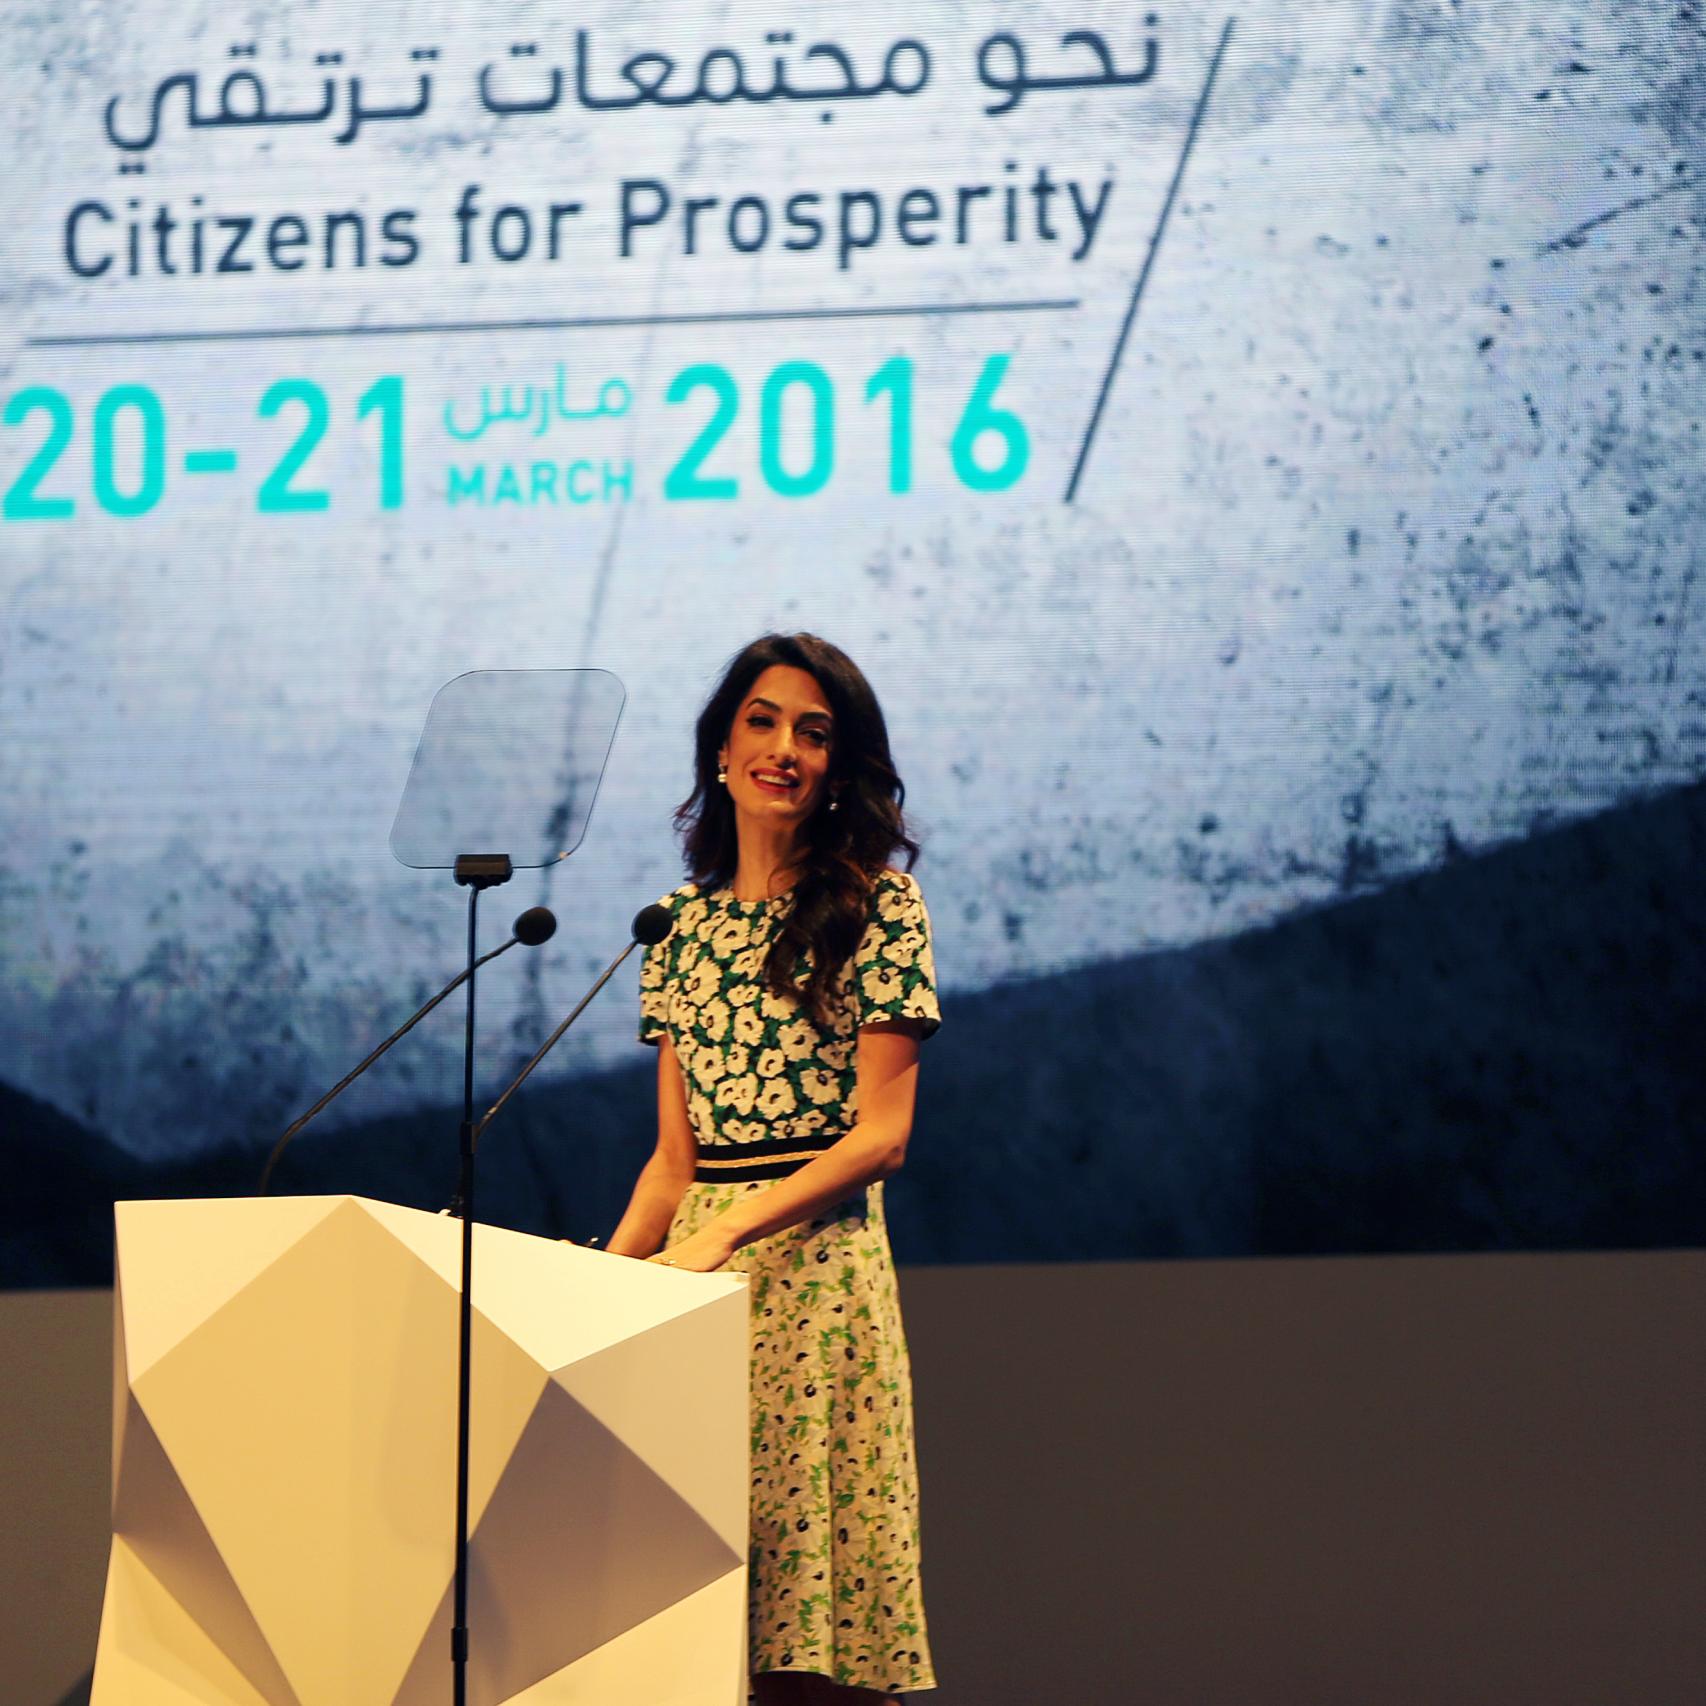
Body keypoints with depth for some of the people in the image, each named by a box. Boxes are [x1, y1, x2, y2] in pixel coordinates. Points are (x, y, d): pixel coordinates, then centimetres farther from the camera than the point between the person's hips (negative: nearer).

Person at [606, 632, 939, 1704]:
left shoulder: (877, 907, -1)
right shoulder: (686, 921, 15)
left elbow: (882, 1136, -8)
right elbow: (675, 1156, 15)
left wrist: (728, 1231, -17)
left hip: (817, 1254, -5)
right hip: (699, 1260, 5)